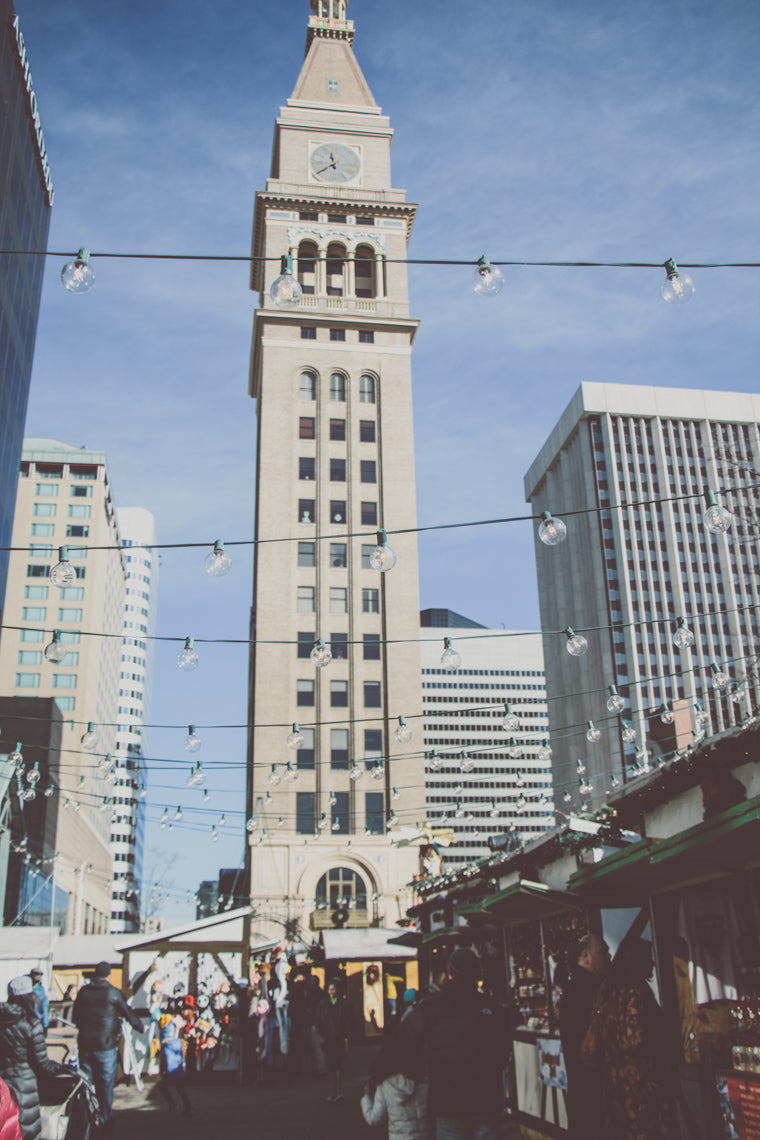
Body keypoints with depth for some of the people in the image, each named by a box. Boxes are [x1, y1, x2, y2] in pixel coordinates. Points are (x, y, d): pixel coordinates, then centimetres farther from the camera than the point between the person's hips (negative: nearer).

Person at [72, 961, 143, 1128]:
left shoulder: (83, 992, 2)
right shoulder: (113, 993, -9)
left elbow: (76, 1018, 11)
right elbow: (128, 1014, 0)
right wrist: (141, 1027, 16)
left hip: (85, 1044, 4)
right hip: (106, 1046, -4)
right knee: (106, 1083, 5)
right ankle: (105, 1120, 10)